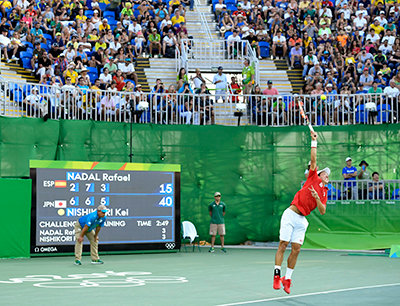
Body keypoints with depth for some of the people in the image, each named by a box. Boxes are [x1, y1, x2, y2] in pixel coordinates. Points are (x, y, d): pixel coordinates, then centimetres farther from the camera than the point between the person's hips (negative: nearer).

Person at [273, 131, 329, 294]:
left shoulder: (324, 192, 18)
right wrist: (314, 142, 1)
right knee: (283, 244, -10)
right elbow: (313, 160, 1)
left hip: (301, 220, 4)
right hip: (291, 214, -4)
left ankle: (287, 278, 10)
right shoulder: (313, 178, 9)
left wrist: (317, 198, -7)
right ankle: (277, 275, -8)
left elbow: (322, 211, 8)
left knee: (296, 249, 0)